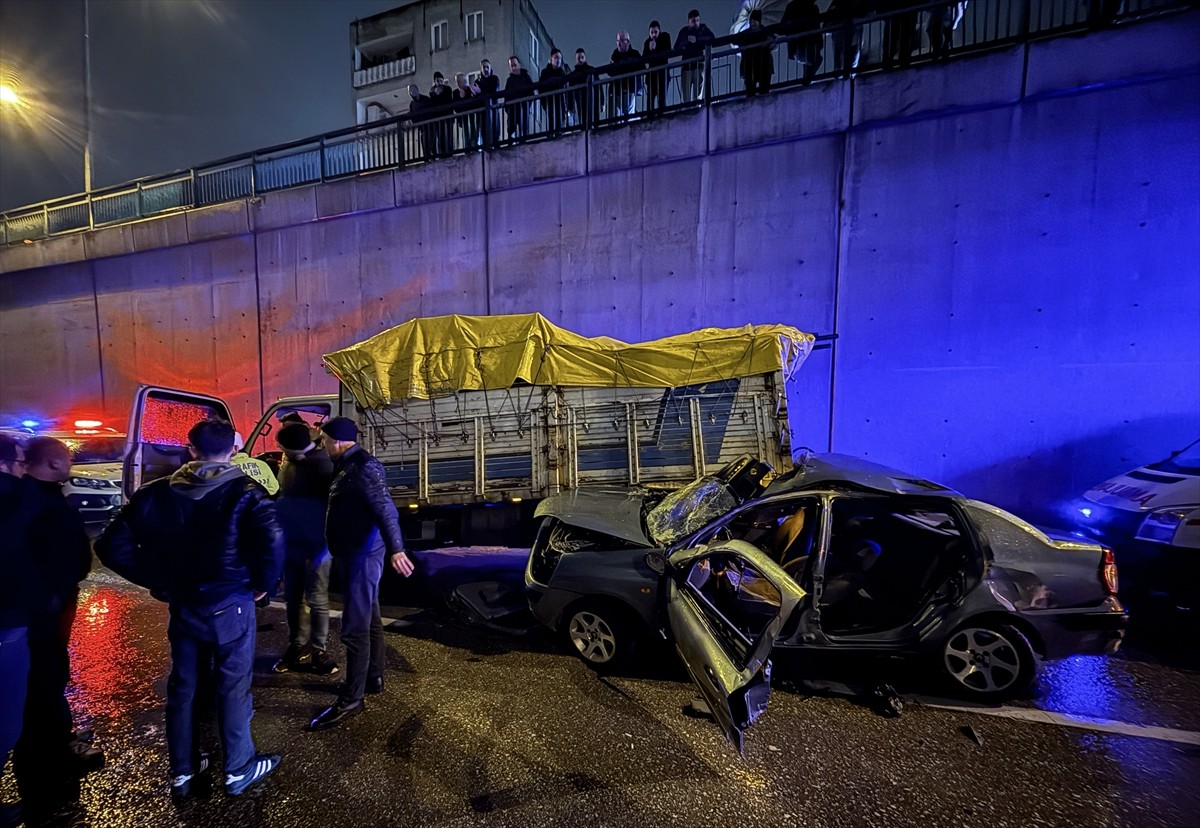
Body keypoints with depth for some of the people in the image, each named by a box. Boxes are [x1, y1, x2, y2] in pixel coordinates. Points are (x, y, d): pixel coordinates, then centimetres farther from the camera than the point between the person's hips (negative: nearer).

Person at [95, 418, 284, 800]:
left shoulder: (157, 492, -3)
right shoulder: (244, 491, -18)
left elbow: (112, 545, -3)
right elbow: (272, 541, -32)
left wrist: (158, 580, 6)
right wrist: (263, 584, -12)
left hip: (181, 605, 4)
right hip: (230, 606, -4)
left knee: (181, 687, 22)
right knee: (233, 687, 12)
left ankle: (181, 772, 38)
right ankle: (239, 769, 29)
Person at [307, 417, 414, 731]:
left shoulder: (363, 466, -18)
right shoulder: (346, 466, 12)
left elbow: (385, 508, -29)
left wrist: (396, 549, -37)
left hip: (363, 554, -10)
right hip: (352, 552, 10)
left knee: (355, 627, -3)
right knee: (369, 618, 19)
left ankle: (351, 700, 10)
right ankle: (374, 678, 34)